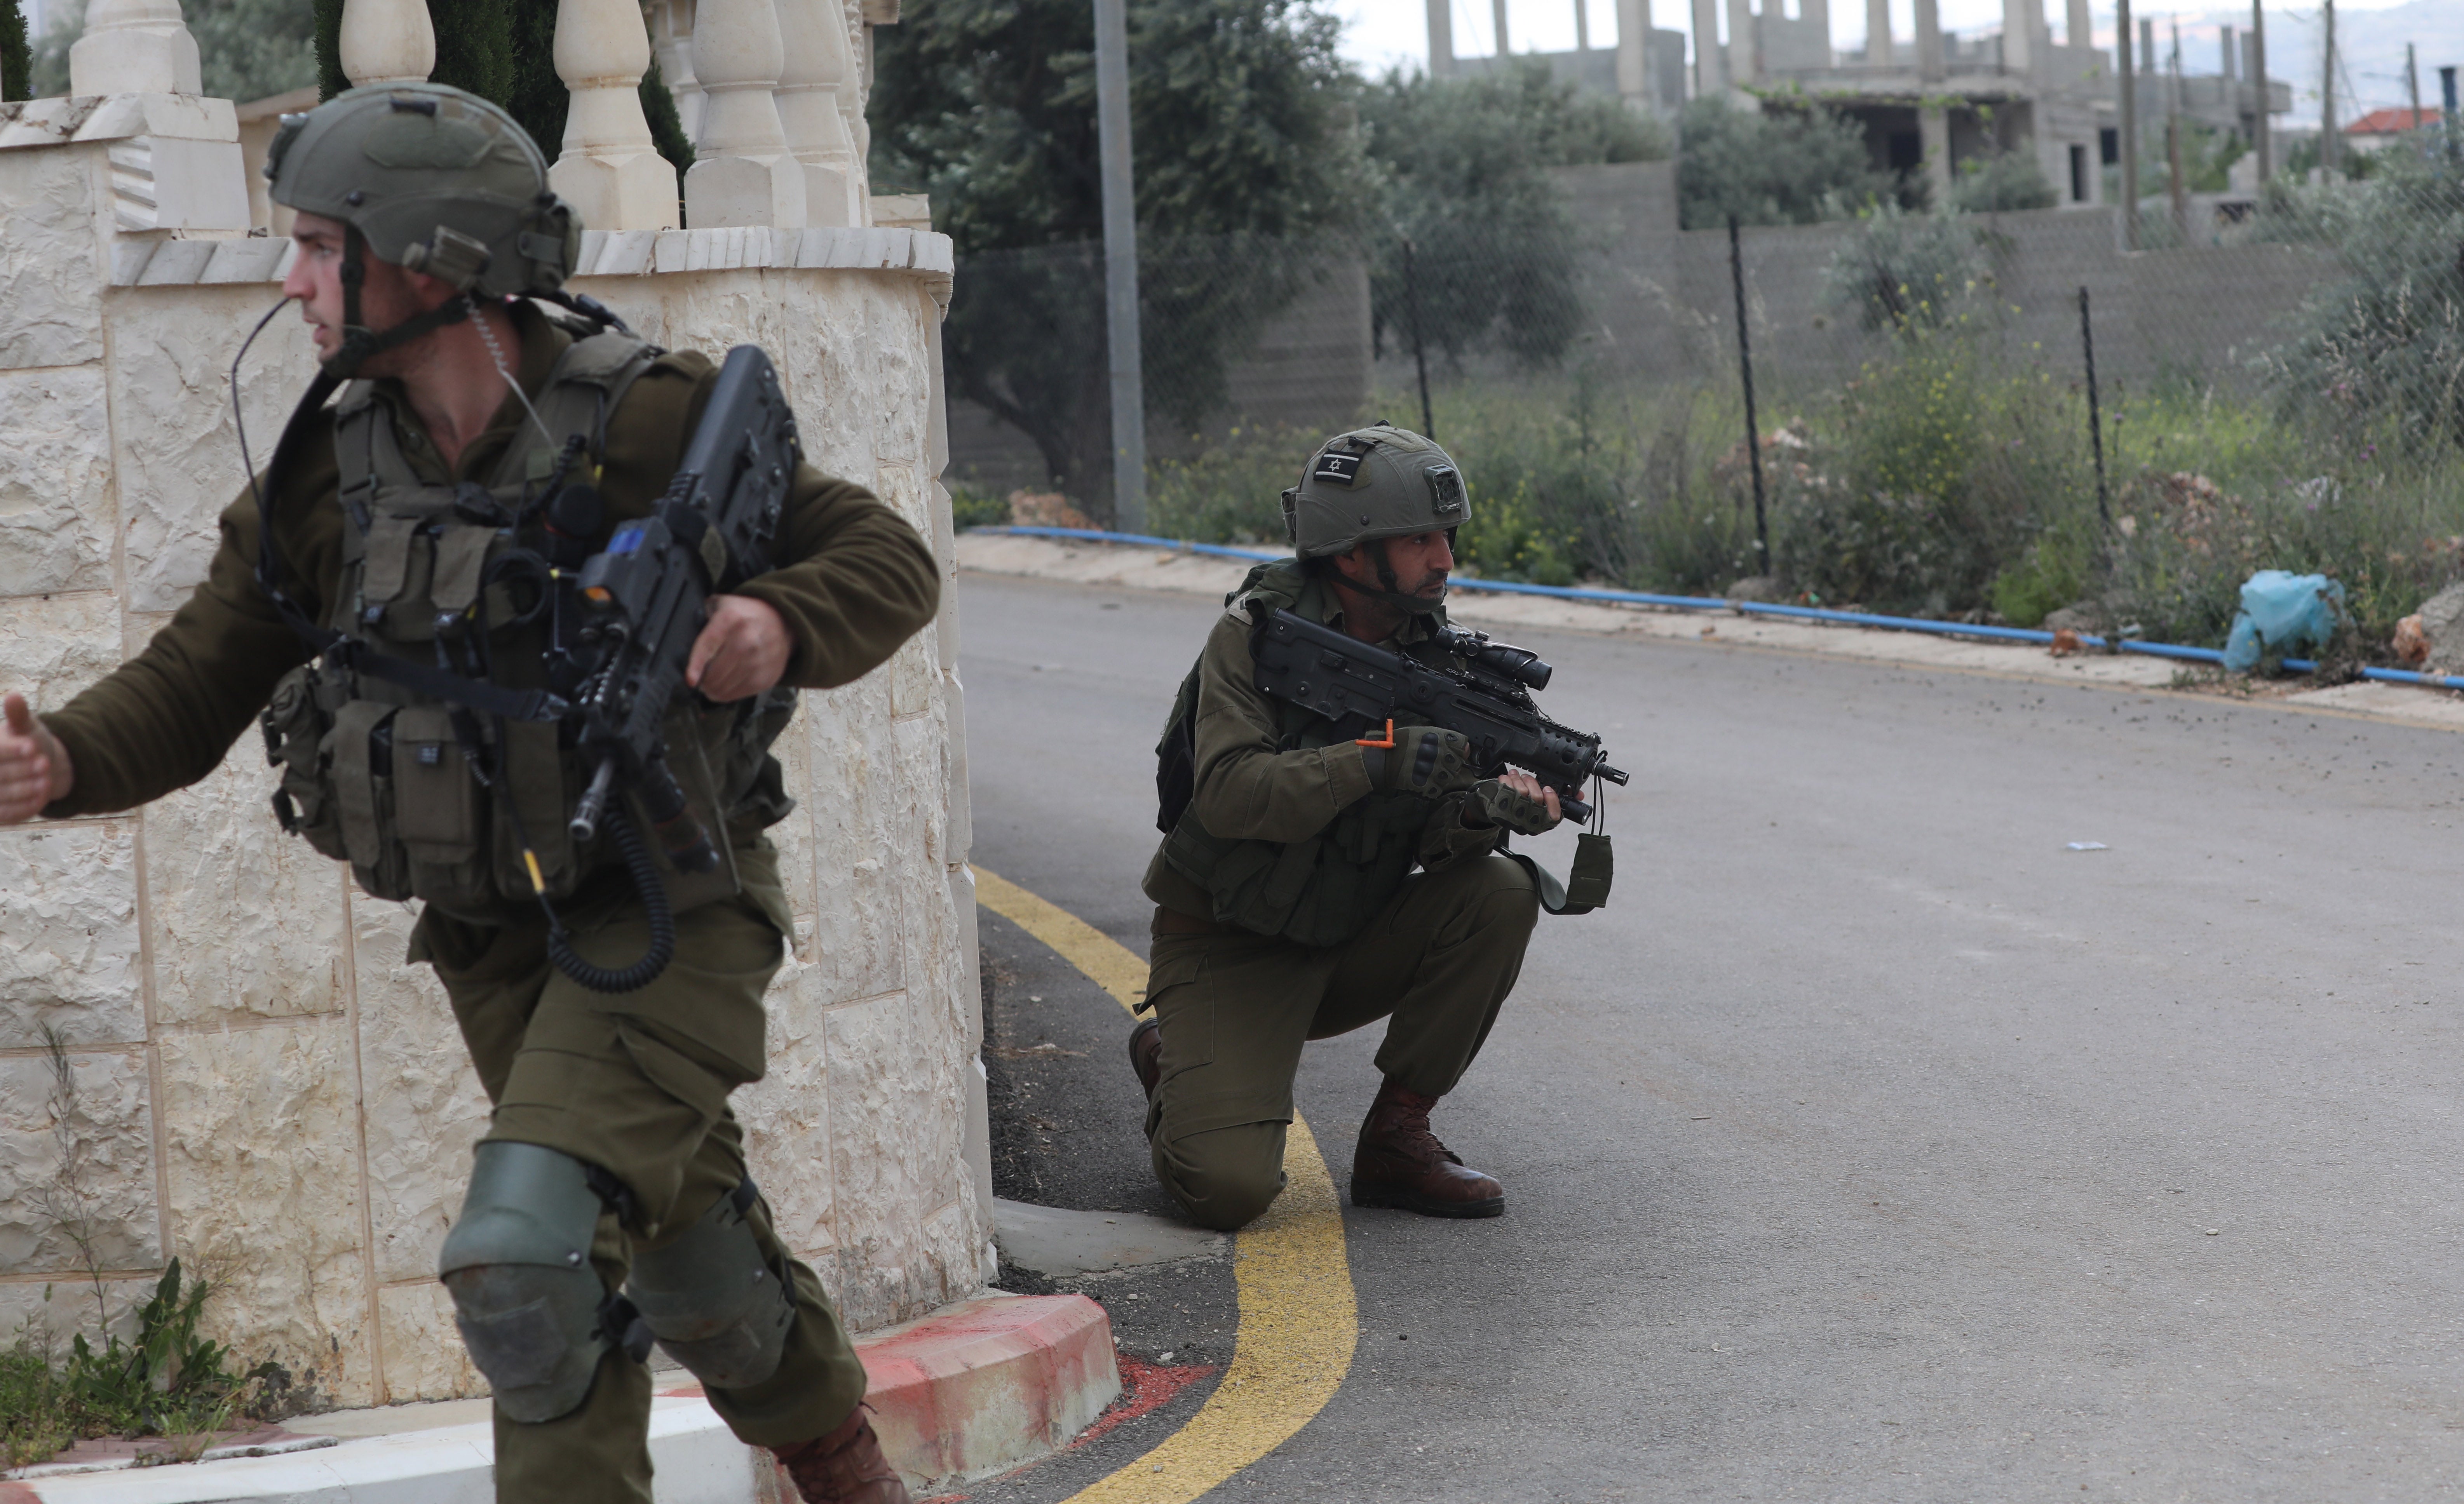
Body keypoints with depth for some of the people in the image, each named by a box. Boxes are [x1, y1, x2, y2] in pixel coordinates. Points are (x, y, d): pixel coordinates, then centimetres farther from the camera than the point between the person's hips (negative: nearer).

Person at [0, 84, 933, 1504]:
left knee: (530, 1257, -19)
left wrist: (783, 628, -32)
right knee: (678, 1238, 14)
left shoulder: (652, 422, -15)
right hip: (496, 941, 6)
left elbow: (889, 561, -10)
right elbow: (191, 689, -1)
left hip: (667, 912, -5)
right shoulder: (324, 478, -1)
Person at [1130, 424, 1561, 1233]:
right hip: (1231, 950, -5)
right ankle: (1173, 1069, 13)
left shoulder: (1429, 649, -1)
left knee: (1500, 893, -21)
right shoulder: (1255, 634, -16)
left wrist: (1485, 810, -32)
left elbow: (1431, 825, -8)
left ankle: (1396, 1137, -8)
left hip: (1351, 940, 5)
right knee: (1230, 1188, -24)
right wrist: (1374, 760, -37)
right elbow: (1228, 793, -28)